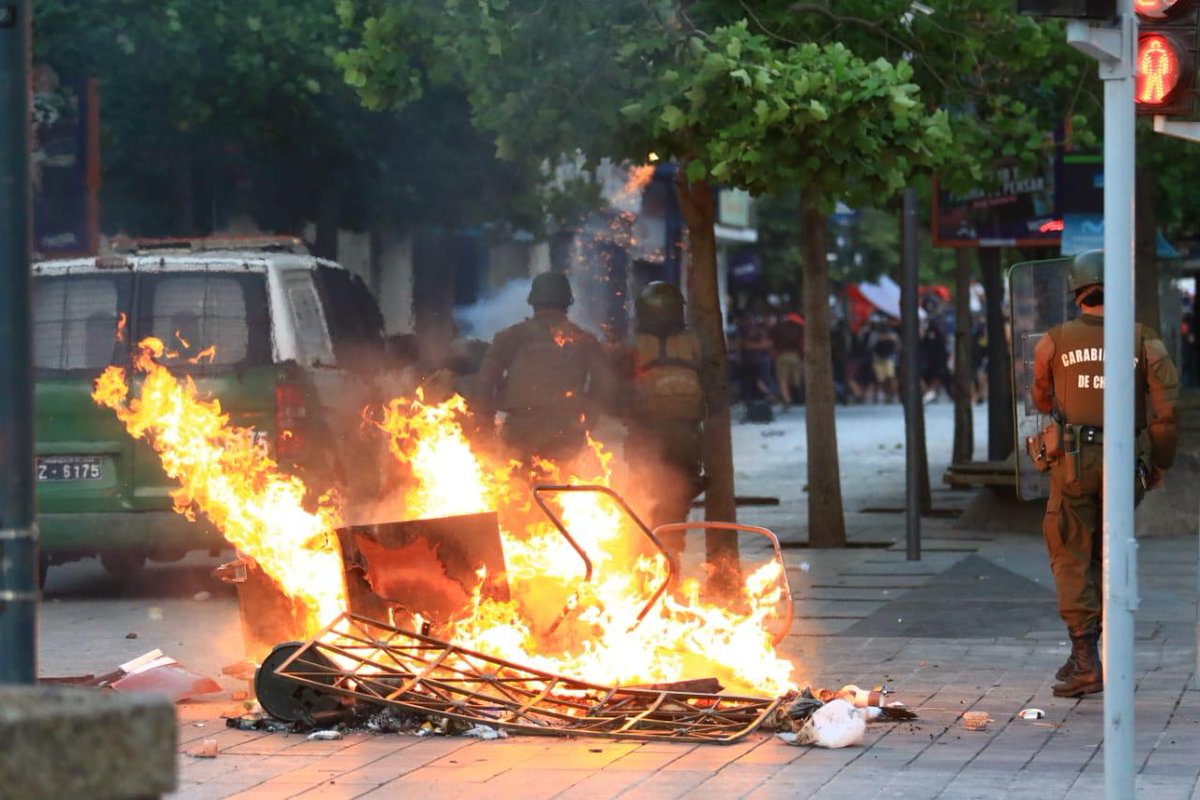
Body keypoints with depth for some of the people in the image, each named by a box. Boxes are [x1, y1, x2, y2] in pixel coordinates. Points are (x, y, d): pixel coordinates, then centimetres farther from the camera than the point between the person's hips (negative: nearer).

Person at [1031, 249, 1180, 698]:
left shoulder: (1054, 342, 2)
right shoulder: (1144, 343, 1)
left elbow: (1042, 403, 17)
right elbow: (1168, 407, -5)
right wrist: (1160, 464, 7)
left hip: (1073, 463, -2)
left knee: (1071, 559, 2)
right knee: (1105, 559, 16)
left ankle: (1086, 663, -9)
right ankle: (1085, 656, 18)